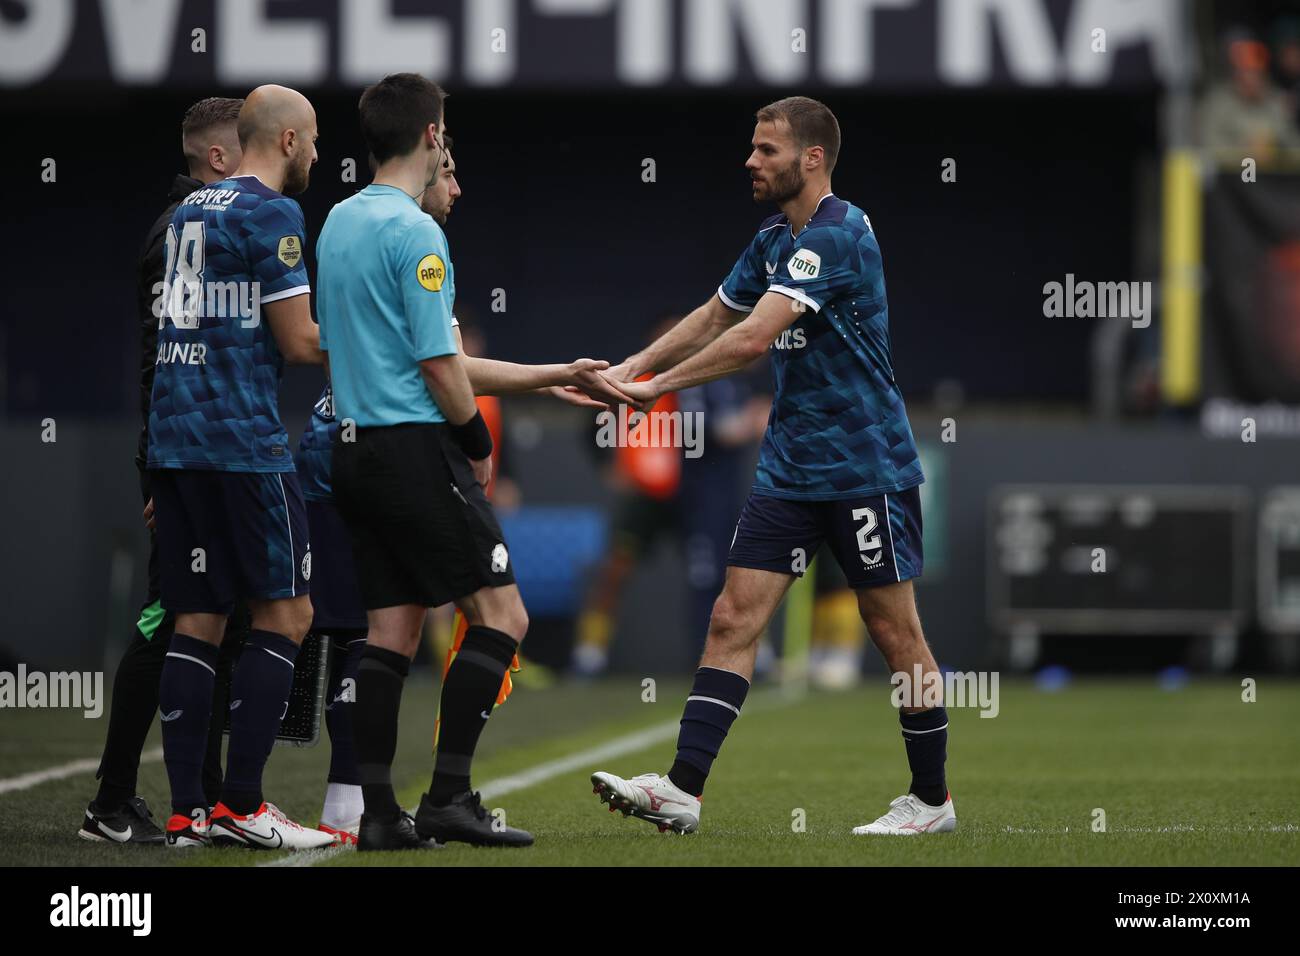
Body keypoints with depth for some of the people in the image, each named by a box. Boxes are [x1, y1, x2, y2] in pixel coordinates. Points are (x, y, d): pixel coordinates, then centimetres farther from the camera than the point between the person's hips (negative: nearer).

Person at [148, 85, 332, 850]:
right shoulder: (271, 214, -8)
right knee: (286, 614, -1)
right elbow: (300, 342, -9)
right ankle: (241, 804, -6)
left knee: (198, 619, 7)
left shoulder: (189, 209, 17)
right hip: (244, 440, -8)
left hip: (173, 435, 8)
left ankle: (187, 811, 3)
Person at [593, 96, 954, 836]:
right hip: (791, 467, 8)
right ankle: (684, 789, -8)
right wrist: (630, 369, 13)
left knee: (895, 632, 2)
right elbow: (716, 317, 24)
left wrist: (660, 385, -20)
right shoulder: (776, 240, 11)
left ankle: (933, 800, 15)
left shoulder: (838, 235, -19)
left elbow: (753, 337, -25)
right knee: (735, 618, -2)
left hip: (865, 467, -8)